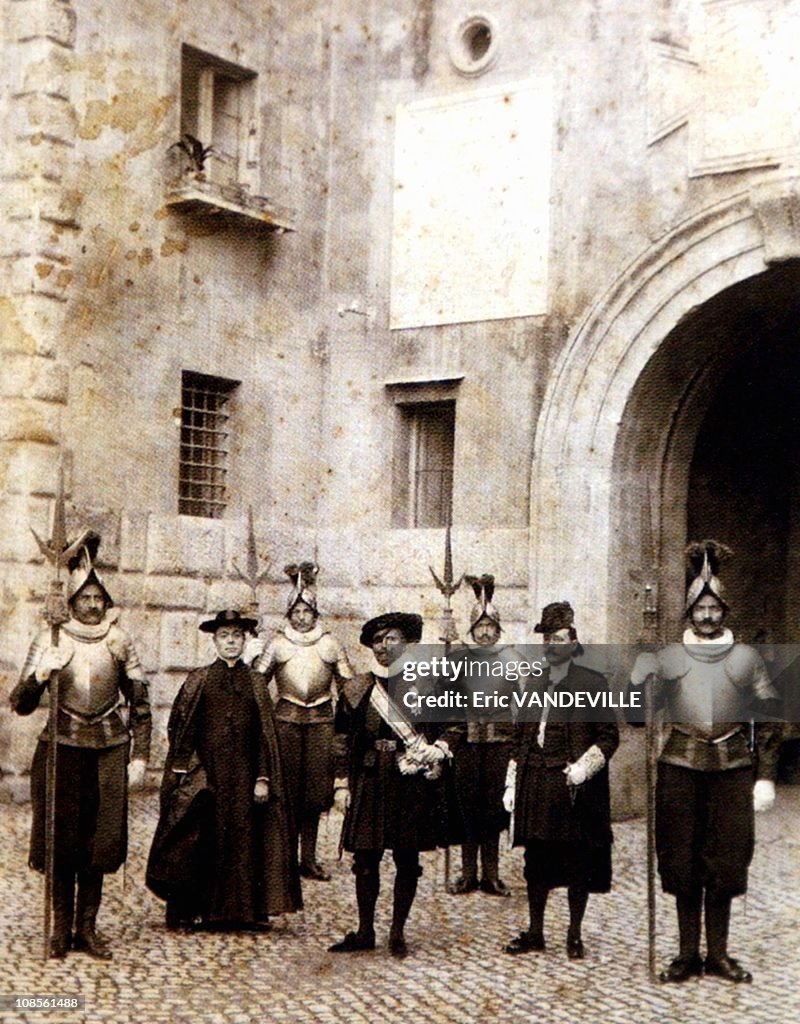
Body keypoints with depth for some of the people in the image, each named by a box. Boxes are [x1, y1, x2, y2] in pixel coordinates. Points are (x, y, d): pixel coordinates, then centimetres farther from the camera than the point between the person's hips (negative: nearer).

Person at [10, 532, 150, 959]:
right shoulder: (50, 640, 0)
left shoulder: (120, 642, 4)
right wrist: (40, 676, -24)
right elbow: (21, 704, -4)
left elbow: (140, 704, 9)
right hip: (62, 748, -1)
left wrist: (140, 757, 4)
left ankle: (87, 928, 14)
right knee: (61, 838, 2)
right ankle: (62, 927, 14)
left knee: (98, 840, 4)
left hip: (110, 751, 1)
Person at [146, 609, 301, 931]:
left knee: (242, 839, 2)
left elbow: (265, 735, 7)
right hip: (204, 775, -1)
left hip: (243, 776, 2)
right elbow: (179, 727, 3)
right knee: (200, 841, -2)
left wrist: (263, 778, -1)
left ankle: (240, 910, 10)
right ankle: (185, 911, 6)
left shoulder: (255, 683, 9)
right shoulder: (198, 680, 5)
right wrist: (183, 771, -5)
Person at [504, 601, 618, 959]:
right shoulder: (533, 686, 13)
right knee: (536, 862, 10)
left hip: (575, 790, -5)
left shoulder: (593, 684, -4)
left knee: (577, 864, 3)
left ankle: (575, 936, 16)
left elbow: (608, 736, -5)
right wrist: (513, 783, 12)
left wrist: (583, 767, -18)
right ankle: (535, 933, 21)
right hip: (536, 788, 5)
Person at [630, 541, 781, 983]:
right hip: (679, 768, 0)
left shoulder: (747, 658, 5)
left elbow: (768, 722, 6)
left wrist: (766, 777, 1)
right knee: (682, 862, 4)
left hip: (732, 769, 0)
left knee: (725, 863, 4)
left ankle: (718, 954, 16)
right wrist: (639, 676, -13)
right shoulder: (666, 658, 5)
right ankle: (688, 954, 15)